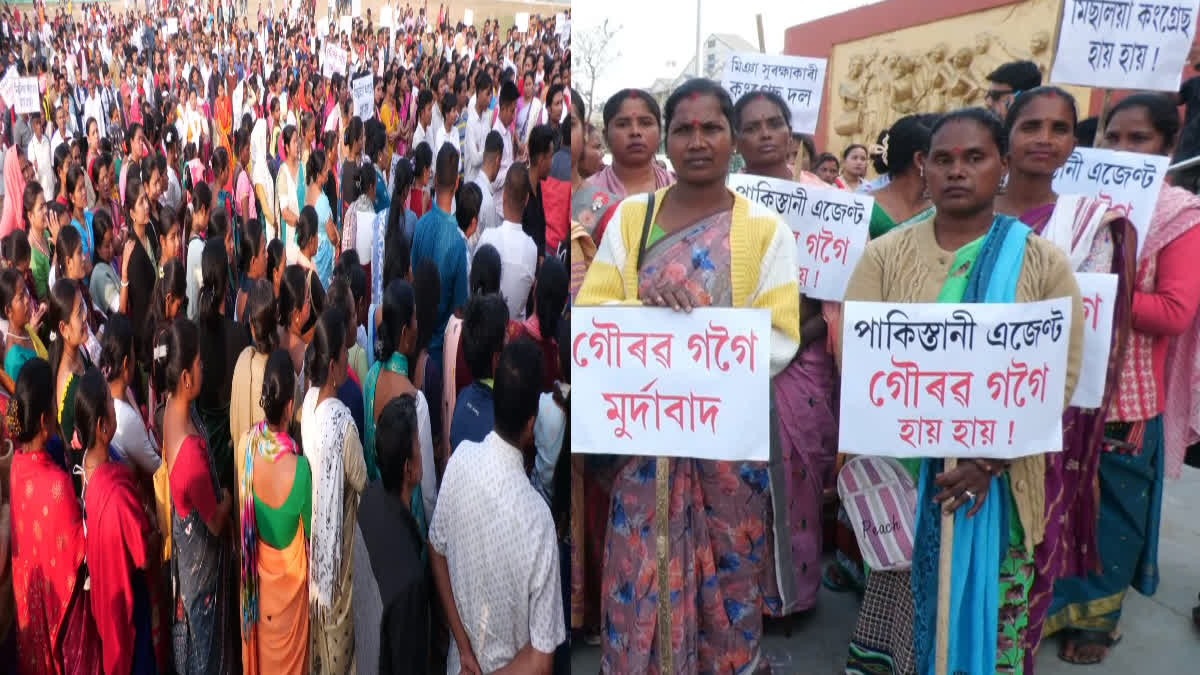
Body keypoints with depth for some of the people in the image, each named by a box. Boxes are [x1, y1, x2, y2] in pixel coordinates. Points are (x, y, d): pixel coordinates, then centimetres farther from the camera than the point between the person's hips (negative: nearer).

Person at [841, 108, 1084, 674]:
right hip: (899, 471, 1)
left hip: (997, 482, 0)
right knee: (899, 612, 12)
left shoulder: (1042, 262, 0)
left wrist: (988, 459, -16)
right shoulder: (886, 254, 1)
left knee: (984, 616, 11)